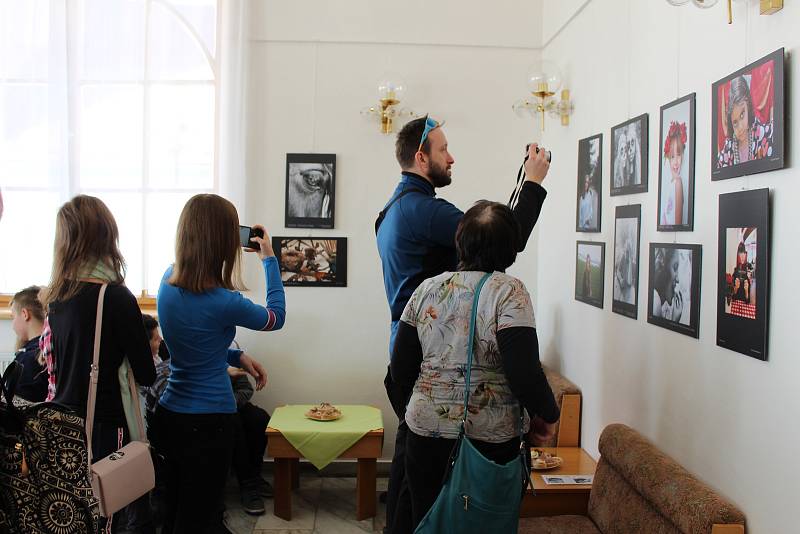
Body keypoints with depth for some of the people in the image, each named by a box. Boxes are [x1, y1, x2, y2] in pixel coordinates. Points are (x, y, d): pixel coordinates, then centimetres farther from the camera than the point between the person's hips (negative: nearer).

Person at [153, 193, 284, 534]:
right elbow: (275, 317, -3)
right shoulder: (223, 303, -23)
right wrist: (269, 259, 4)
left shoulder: (168, 281, -2)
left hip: (168, 415, 7)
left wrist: (237, 357, 8)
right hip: (208, 423, -7)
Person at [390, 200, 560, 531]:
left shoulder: (427, 289, 0)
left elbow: (400, 370, 2)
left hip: (426, 432, 3)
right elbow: (525, 374, -20)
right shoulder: (509, 293, -13)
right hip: (490, 440, -3)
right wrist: (548, 415, -3)